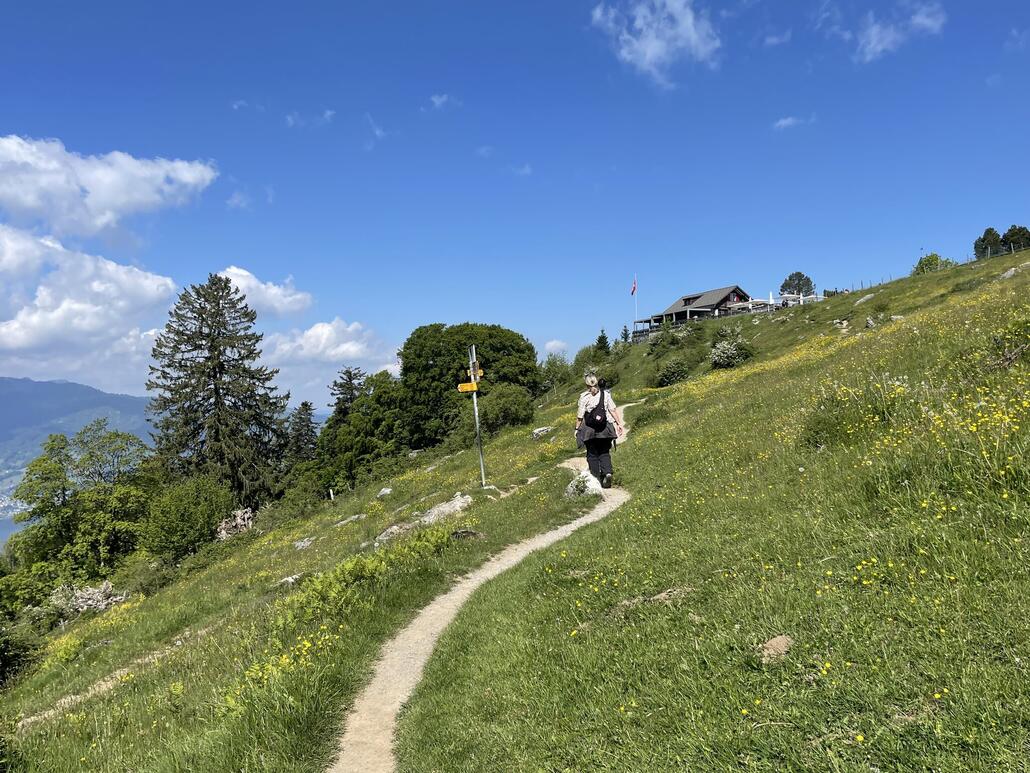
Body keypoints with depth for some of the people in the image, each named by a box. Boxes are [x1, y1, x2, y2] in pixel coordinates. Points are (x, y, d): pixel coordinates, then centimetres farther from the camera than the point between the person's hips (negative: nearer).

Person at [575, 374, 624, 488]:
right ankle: (607, 473, -13)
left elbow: (580, 416, -6)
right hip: (605, 429, 2)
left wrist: (577, 429, 3)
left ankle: (596, 479, 6)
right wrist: (619, 424, 3)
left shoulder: (584, 397, -7)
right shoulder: (606, 394, 1)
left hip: (589, 430, -2)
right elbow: (613, 410, -1)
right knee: (605, 453, 10)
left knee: (592, 455, 8)